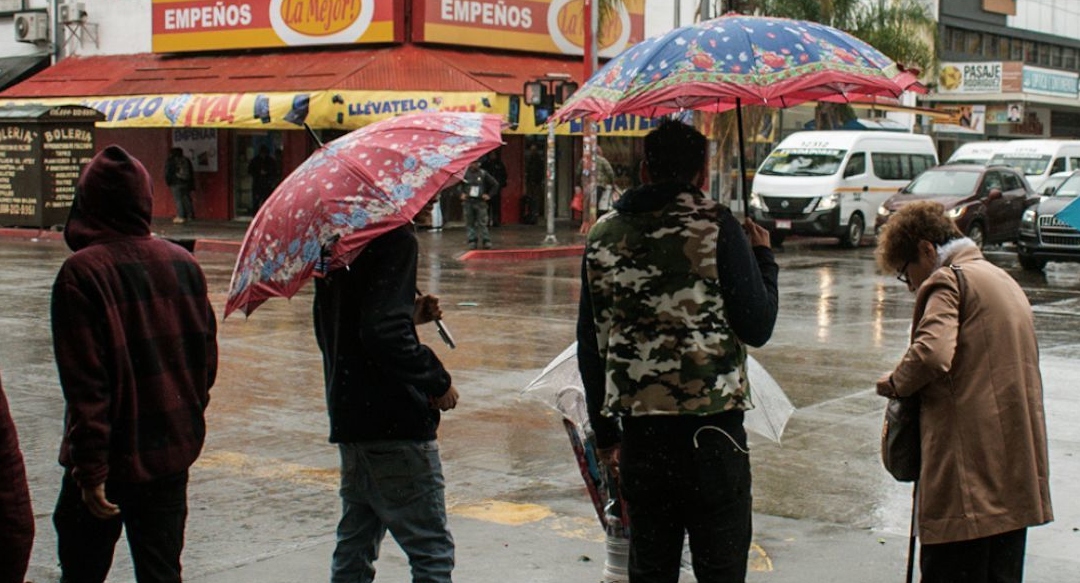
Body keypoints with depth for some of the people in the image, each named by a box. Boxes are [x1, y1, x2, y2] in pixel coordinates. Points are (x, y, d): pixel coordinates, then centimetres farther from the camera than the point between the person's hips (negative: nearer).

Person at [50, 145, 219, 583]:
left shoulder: (82, 273, -15)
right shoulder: (184, 264, 2)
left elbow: (85, 382, -18)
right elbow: (207, 358, 10)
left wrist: (89, 468, -15)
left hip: (110, 455, -5)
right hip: (173, 451, 5)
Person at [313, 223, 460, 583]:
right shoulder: (397, 239, -16)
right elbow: (385, 335, -26)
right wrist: (438, 382, -14)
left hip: (346, 413, 9)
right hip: (394, 419, -9)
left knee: (354, 547, 18)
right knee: (432, 552, -2)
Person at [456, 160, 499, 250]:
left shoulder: (483, 174, 2)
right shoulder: (464, 173, 2)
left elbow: (495, 184, 10)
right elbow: (458, 185, 14)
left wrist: (489, 195, 3)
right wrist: (461, 193, 1)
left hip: (480, 202, -1)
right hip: (468, 202, 1)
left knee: (482, 223, -5)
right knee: (469, 223, 2)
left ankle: (486, 241, -3)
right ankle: (472, 241, 6)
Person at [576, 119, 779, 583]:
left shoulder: (602, 236, 8)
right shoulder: (718, 227, -6)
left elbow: (589, 344, 12)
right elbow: (758, 328, -6)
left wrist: (605, 432, 20)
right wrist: (763, 257, 11)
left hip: (638, 428, 4)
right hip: (711, 427, -4)